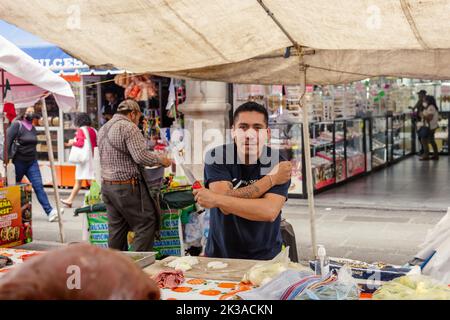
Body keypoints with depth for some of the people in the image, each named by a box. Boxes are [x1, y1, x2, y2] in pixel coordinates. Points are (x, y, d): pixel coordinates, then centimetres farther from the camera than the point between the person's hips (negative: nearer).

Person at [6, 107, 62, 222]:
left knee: (38, 186, -6)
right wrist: (7, 158, -19)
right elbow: (7, 141, -13)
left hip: (32, 162, 5)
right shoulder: (17, 125, -7)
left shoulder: (33, 128, 13)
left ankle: (50, 212, -16)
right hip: (18, 162, -5)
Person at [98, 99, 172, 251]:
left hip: (106, 185, 9)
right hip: (126, 186, -9)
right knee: (146, 224, 0)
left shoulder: (103, 128, 16)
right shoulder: (128, 127, -11)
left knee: (116, 228, 13)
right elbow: (140, 156, -20)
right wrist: (160, 159, -5)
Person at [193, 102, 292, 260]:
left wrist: (216, 199, -20)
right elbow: (226, 207, -17)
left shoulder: (278, 163, -7)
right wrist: (271, 179, -14)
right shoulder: (216, 156, -5)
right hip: (220, 254, 1)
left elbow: (269, 212, -22)